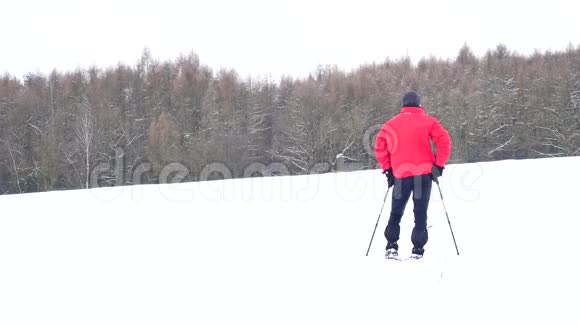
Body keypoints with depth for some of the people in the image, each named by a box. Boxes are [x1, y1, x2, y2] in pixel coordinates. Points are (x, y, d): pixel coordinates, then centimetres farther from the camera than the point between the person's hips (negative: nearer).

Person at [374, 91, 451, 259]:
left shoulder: (390, 124, 9)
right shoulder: (428, 121, 1)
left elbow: (379, 147, 9)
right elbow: (444, 141, -7)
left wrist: (387, 169, 14)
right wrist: (439, 165, -3)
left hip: (400, 175, 2)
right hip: (424, 174, -1)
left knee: (396, 213, 13)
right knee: (420, 213, 6)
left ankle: (391, 246, 4)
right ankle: (418, 248, 3)